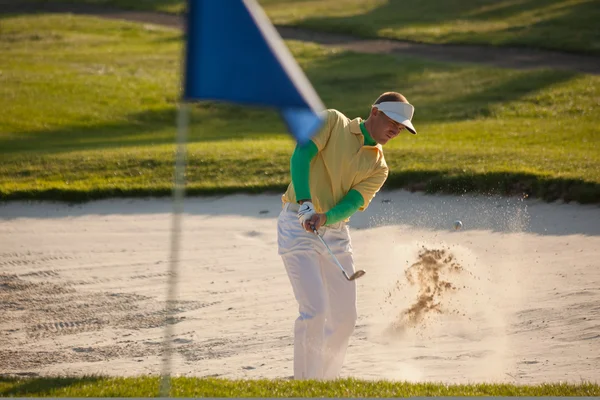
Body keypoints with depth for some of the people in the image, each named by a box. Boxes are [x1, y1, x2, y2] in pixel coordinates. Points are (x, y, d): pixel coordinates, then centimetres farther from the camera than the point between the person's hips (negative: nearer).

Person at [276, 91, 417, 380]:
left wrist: (324, 218, -28)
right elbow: (301, 155, -15)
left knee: (345, 318, 6)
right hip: (298, 226, -6)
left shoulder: (378, 168, 10)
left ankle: (325, 383, 23)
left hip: (336, 233, 6)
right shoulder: (333, 122, 0)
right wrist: (305, 204, -29)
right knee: (314, 311, -16)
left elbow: (353, 204, -6)